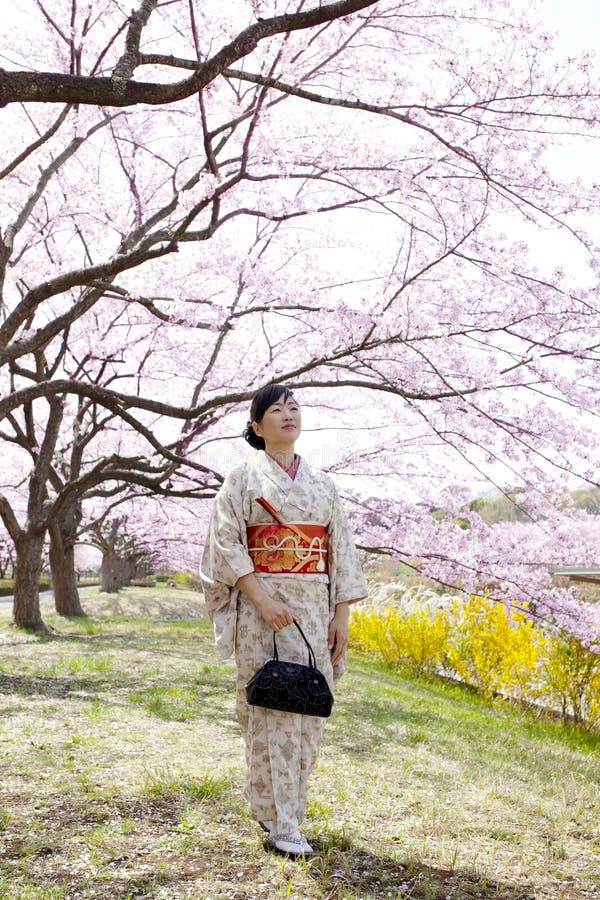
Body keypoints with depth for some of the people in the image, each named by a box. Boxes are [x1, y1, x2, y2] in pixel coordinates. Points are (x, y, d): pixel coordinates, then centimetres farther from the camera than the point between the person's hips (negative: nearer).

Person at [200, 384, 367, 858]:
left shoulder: (321, 482, 14)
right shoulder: (244, 477, 2)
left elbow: (341, 550, 12)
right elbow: (225, 544, -6)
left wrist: (342, 615, 4)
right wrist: (262, 599, -17)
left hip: (315, 606, 4)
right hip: (262, 605, -4)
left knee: (309, 710, 5)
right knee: (273, 710, -5)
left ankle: (280, 806, 23)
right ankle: (281, 823, 3)